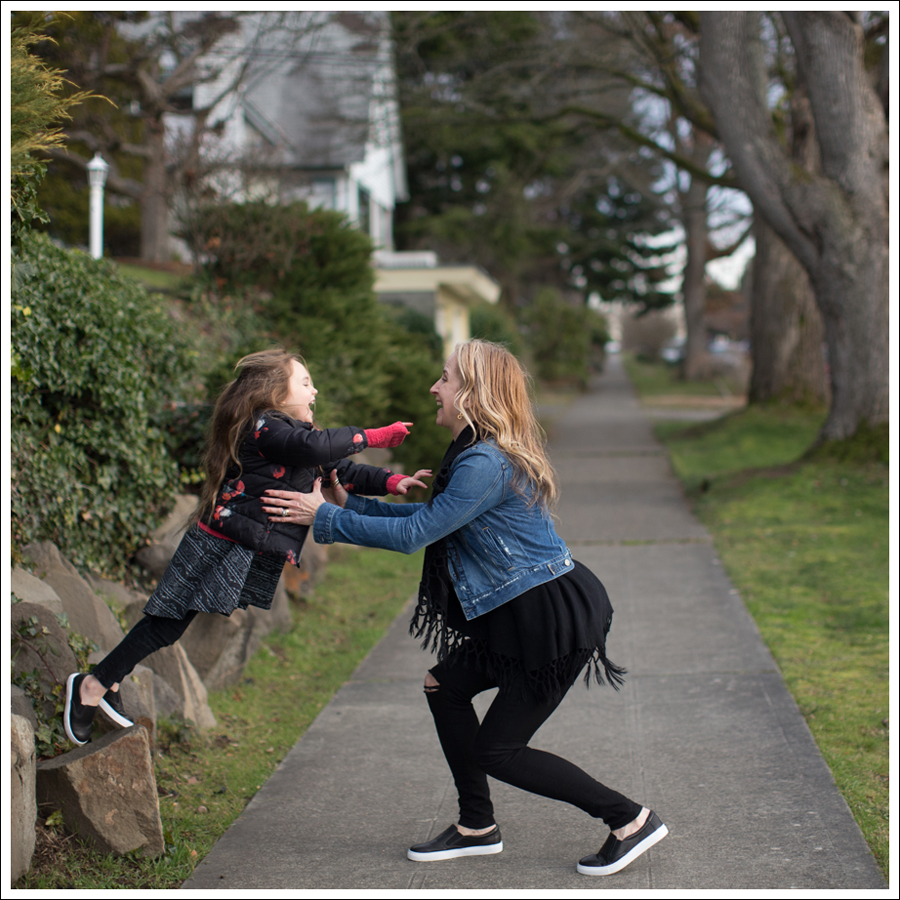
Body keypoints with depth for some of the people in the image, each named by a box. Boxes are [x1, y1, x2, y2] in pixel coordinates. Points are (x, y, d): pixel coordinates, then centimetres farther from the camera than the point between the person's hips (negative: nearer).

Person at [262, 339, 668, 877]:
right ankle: (478, 828, 26)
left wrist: (326, 519, -10)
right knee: (446, 685, 16)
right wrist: (352, 505, 18)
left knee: (497, 751, -1)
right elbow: (433, 518, 20)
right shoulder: (483, 456, 12)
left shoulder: (486, 464, -21)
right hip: (524, 615, 10)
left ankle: (631, 820, 7)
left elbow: (413, 534, -18)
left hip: (556, 620, -10)